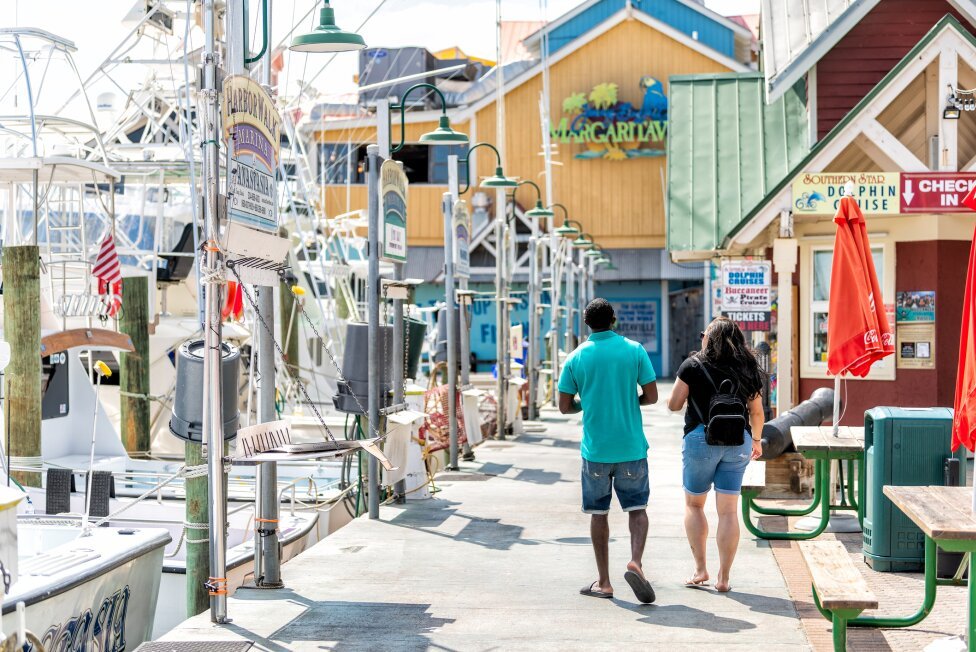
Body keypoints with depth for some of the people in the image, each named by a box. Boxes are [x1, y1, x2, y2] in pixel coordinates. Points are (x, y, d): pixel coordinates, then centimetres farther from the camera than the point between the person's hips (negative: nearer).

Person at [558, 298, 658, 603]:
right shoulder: (634, 350, -2)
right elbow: (651, 395, -3)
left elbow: (565, 406, 1)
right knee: (637, 508, 8)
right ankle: (635, 562, -15)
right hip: (631, 447, 0)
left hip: (595, 449, 0)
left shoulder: (576, 357, -1)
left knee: (598, 513, 10)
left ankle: (603, 582, 12)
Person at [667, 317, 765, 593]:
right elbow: (757, 411, 10)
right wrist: (756, 439, 26)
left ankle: (700, 569, 8)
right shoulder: (747, 368, 6)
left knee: (694, 504, 14)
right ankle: (724, 577, 4)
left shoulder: (694, 365, -4)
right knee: (728, 510, 4)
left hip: (701, 438, -3)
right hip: (738, 441, 3)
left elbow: (674, 404, -4)